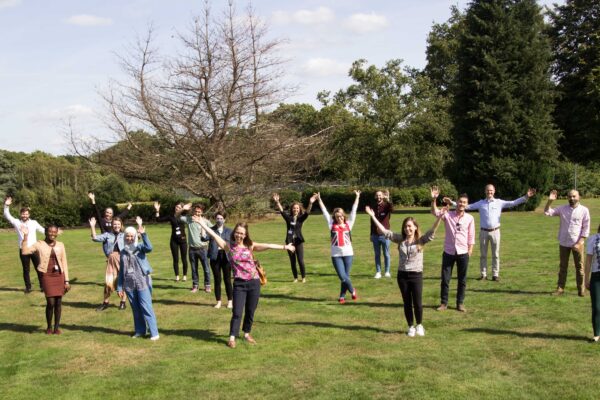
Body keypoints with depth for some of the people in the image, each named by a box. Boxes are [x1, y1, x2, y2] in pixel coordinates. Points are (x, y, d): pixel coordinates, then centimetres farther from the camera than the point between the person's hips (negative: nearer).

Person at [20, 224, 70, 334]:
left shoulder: (60, 245, 8)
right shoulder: (39, 245, 1)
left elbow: (64, 263, 9)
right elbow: (24, 251, -14)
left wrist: (66, 281, 5)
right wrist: (25, 236, -17)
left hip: (59, 275, 3)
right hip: (47, 276, -3)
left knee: (58, 302, 4)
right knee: (50, 302, -8)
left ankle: (57, 327, 17)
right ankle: (49, 327, 12)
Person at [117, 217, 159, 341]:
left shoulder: (140, 247, -3)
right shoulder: (123, 252, 11)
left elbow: (149, 248, -28)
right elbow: (121, 271, 14)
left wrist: (143, 233, -37)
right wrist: (119, 287, 11)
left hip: (142, 282, -4)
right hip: (129, 284, 5)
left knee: (146, 308, -6)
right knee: (135, 309, 11)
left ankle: (154, 333, -3)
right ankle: (140, 330, 23)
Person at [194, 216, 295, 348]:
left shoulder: (250, 246, 3)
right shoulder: (228, 246, 0)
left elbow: (267, 246, -7)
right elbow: (214, 235, -6)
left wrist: (284, 247, -15)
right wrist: (202, 224, -12)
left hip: (254, 282, 2)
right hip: (239, 284, -2)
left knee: (250, 311, 11)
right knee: (237, 312, -5)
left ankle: (247, 333, 30)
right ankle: (232, 337, 4)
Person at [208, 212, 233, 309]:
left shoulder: (229, 231, 6)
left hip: (226, 256, 0)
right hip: (215, 257, 0)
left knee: (227, 279, 4)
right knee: (217, 280, 5)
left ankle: (230, 301, 15)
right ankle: (218, 301, 16)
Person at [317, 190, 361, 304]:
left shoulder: (348, 224, 5)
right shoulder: (332, 225, 4)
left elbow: (353, 211, 3)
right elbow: (325, 212, 4)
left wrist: (357, 197, -1)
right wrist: (319, 200, 1)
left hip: (348, 253, 0)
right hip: (336, 255, 0)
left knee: (346, 276, 5)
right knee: (342, 277, -6)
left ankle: (342, 296, 20)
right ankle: (352, 291, 19)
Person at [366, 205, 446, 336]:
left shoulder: (421, 240, -3)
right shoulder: (400, 239, 4)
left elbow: (432, 232, -18)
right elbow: (384, 231, 0)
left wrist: (439, 217, -32)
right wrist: (373, 217, -6)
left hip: (416, 275, -2)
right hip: (402, 275, 2)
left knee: (417, 303, 1)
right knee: (407, 303, 10)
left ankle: (419, 325, 24)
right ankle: (411, 327, 25)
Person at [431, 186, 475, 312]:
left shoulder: (470, 218, 0)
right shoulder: (447, 215, -2)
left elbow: (471, 236, 4)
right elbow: (435, 212, -18)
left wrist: (470, 250, -1)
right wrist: (434, 199, -34)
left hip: (463, 253, 1)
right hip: (448, 252, 0)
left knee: (462, 279, 8)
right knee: (445, 278, 5)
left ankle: (460, 303, 20)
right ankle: (444, 302, 16)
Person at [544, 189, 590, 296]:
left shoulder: (584, 210, -4)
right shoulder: (562, 209, 2)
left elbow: (586, 228, -5)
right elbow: (547, 212, -4)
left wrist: (579, 243, -11)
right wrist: (549, 201, -20)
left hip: (577, 243, -2)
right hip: (563, 243, 2)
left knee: (579, 267, 5)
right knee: (563, 266, 9)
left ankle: (581, 289, 14)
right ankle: (560, 288, 15)